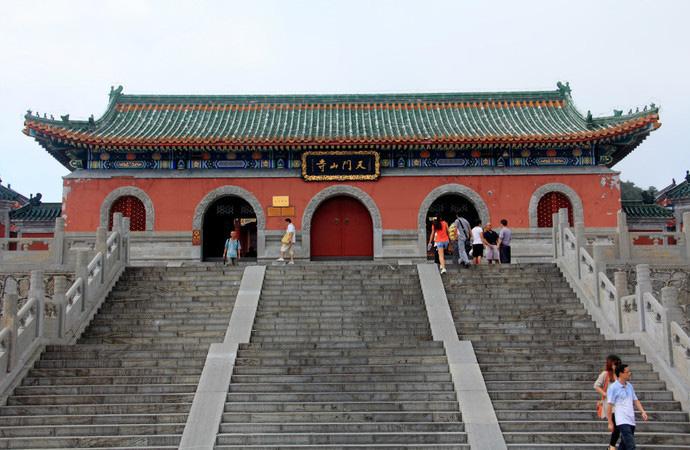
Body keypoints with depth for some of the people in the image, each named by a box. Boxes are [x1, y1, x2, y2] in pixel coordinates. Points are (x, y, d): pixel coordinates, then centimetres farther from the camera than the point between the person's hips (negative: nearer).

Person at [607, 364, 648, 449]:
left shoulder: (629, 386, 13)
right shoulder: (613, 388, -10)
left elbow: (635, 400, 18)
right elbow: (609, 406, -9)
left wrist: (642, 411, 2)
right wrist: (610, 423, -9)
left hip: (631, 421, 8)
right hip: (622, 422, -8)